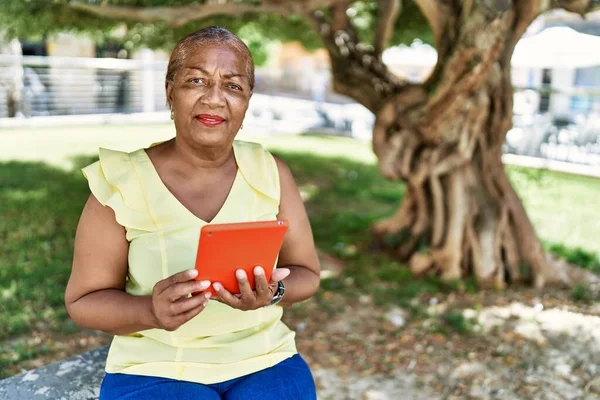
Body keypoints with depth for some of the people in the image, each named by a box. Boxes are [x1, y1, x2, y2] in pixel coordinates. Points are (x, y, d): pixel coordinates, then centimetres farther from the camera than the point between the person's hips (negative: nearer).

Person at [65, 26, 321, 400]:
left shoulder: (271, 172, -4)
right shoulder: (122, 183, -10)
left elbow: (306, 274, 2)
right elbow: (84, 300, -4)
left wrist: (271, 293, -20)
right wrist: (151, 312, -24)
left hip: (264, 362, 3)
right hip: (154, 370, -2)